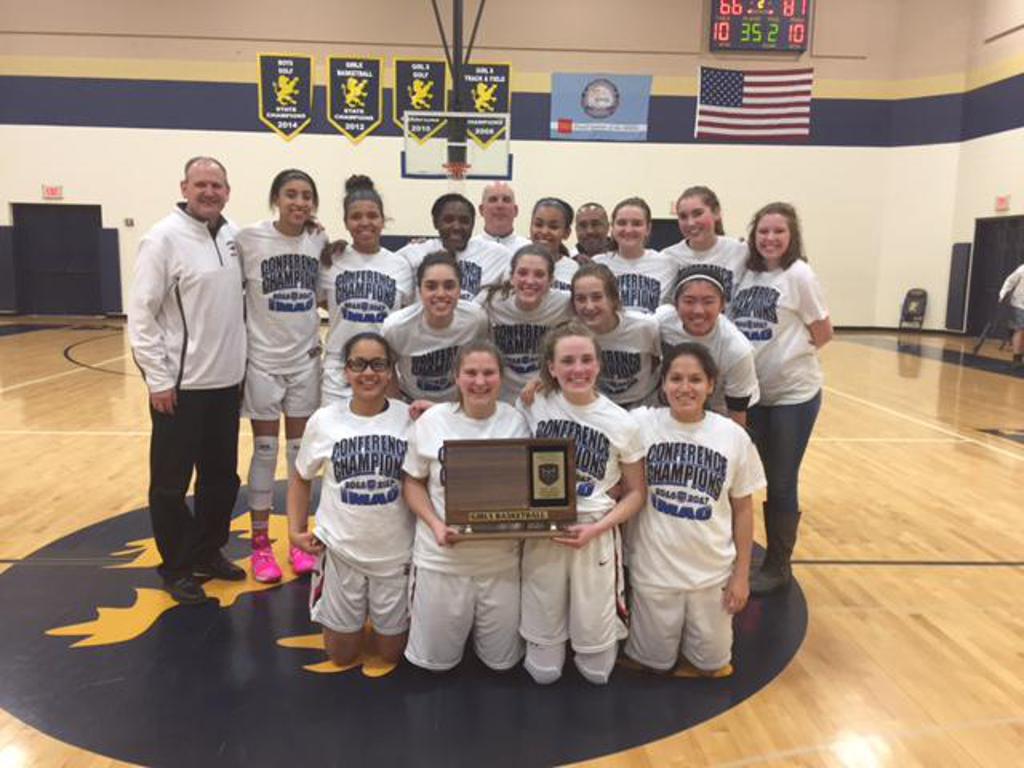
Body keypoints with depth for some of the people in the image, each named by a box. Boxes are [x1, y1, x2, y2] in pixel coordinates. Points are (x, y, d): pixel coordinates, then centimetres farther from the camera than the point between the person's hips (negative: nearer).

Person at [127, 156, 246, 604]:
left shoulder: (232, 235, 7)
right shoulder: (164, 237, -11)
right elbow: (141, 315, -11)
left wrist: (239, 362, 10)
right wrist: (158, 379, -14)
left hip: (226, 381, 6)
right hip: (180, 385, -6)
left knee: (222, 476, 16)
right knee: (171, 482, 7)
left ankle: (208, 552, 33)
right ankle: (176, 567, 23)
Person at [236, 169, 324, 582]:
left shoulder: (320, 242, 0)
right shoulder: (249, 239, -10)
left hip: (306, 359, 3)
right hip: (263, 360, -3)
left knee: (301, 451, 9)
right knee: (265, 451, 6)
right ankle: (260, 544, 19)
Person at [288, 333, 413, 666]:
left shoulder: (410, 418, -9)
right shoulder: (324, 420, -7)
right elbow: (301, 478, 7)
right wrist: (295, 530, -3)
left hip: (396, 553, 0)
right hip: (340, 551, 1)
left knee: (390, 653, 15)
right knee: (342, 655, 15)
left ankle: (389, 618, 46)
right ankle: (335, 616, 46)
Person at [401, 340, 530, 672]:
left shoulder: (517, 421, -5)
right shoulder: (432, 420, -8)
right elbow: (413, 482, 1)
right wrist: (435, 525, -15)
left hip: (502, 558, 1)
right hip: (442, 556, -1)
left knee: (503, 661, 16)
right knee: (437, 660, 14)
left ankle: (481, 623, 45)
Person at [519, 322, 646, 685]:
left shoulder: (622, 424, -4)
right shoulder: (534, 405, -4)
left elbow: (635, 493, 3)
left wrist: (596, 528, -14)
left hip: (595, 539, 0)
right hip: (541, 537, 1)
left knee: (596, 671, 9)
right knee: (544, 671, 10)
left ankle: (610, 614, 37)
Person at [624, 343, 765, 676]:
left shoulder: (734, 436, -7)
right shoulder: (641, 423, -12)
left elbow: (743, 508, 2)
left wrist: (742, 574, 2)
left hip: (713, 571, 2)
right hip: (655, 570, -1)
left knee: (712, 665, 14)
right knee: (656, 662, 13)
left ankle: (694, 637, 43)